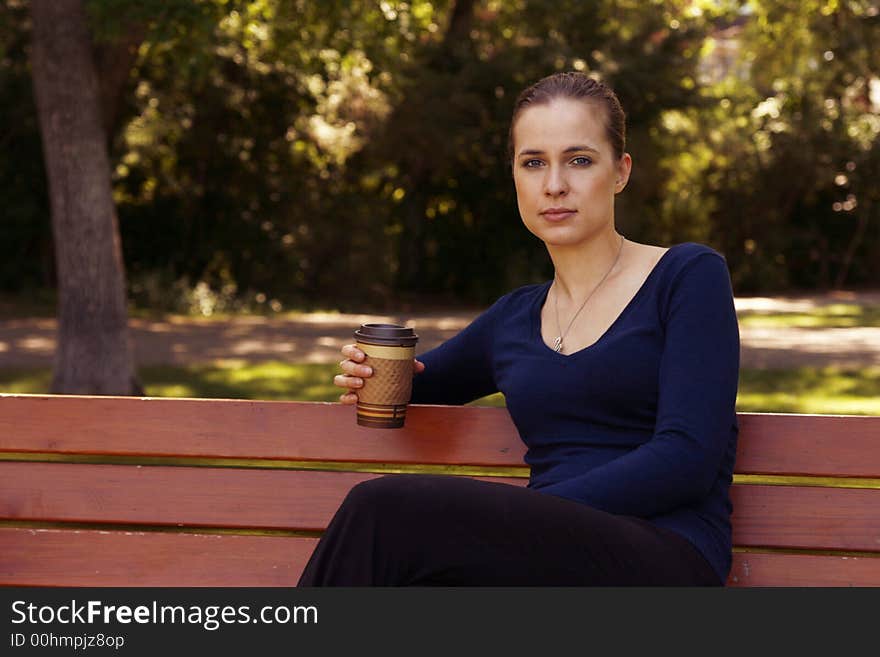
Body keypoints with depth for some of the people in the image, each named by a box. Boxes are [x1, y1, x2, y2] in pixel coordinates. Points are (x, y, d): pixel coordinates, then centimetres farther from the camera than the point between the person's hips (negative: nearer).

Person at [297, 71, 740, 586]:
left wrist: (516, 515, -16)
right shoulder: (512, 321, 21)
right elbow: (419, 383, 38)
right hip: (553, 554, 4)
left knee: (390, 511, -27)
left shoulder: (689, 276, 4)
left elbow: (686, 458, -8)